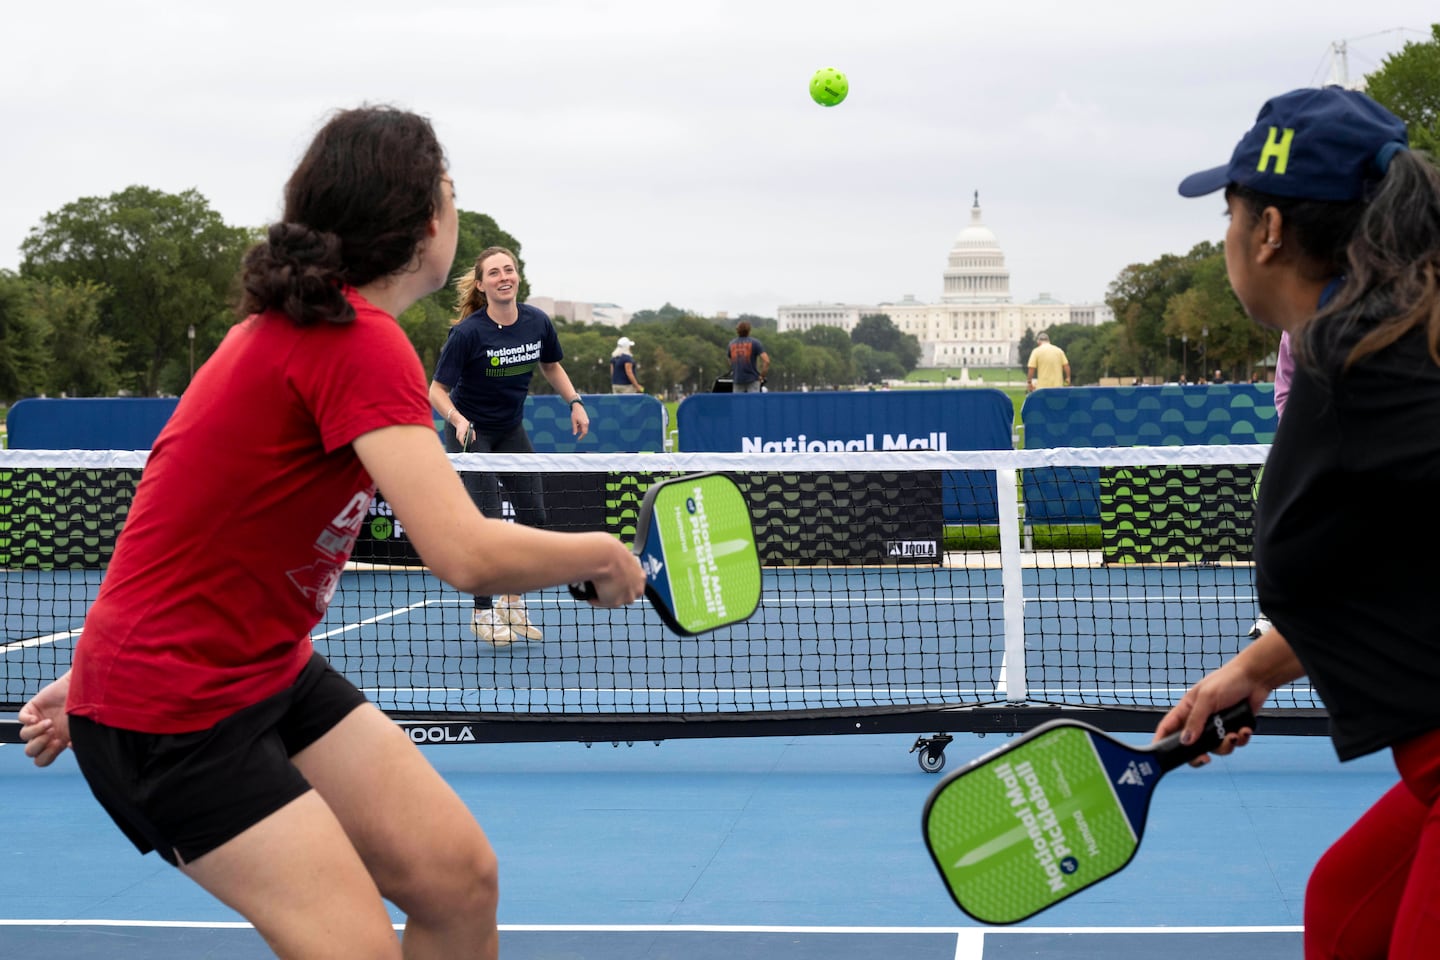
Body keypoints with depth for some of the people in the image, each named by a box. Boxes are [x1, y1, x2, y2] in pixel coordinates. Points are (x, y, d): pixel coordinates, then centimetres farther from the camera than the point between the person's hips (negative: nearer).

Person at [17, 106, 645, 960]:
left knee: (461, 879, 3)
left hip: (272, 670, 9)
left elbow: (202, 517, 13)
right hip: (173, 716, -9)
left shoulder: (294, 325, 7)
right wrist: (601, 555, -13)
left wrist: (99, 678, 18)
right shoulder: (364, 342, -23)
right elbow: (469, 554, -32)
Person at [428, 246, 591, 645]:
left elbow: (551, 365, 11)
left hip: (511, 431, 6)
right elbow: (437, 389, -20)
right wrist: (458, 419, -38)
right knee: (488, 521, -11)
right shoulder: (467, 332, -25)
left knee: (534, 515, 4)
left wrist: (575, 402, -1)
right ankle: (482, 612, 4)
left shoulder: (537, 322, -10)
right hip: (470, 433, -6)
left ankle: (513, 602, 21)